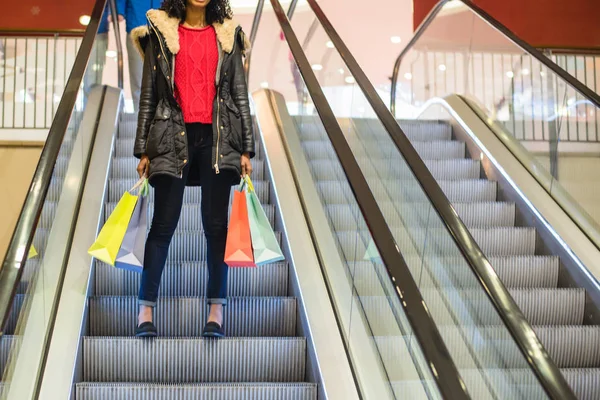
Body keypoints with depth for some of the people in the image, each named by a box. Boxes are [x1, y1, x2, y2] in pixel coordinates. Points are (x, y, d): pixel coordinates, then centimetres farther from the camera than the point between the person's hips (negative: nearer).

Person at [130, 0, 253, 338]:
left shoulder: (227, 34, 13)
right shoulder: (160, 32, 9)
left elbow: (240, 94, 11)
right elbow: (149, 94, 8)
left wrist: (246, 149, 4)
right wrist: (143, 150, 3)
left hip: (218, 138, 1)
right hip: (174, 136, -1)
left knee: (216, 224, 0)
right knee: (164, 223, -3)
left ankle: (216, 310, 4)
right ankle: (146, 309, 4)